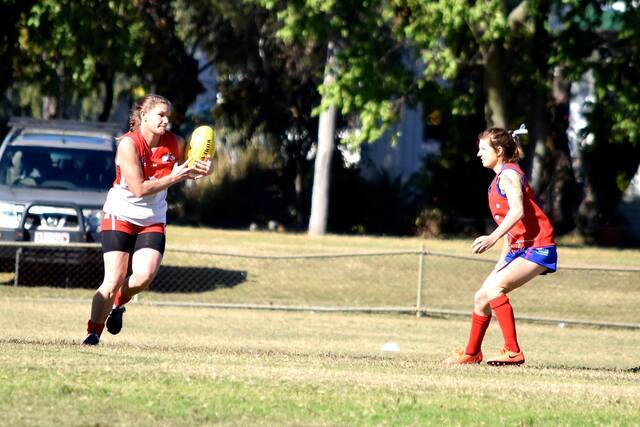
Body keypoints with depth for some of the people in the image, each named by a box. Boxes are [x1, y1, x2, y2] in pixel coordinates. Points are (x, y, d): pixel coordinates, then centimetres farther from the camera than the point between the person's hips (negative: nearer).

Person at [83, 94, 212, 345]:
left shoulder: (174, 144, -4)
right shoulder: (128, 144, -19)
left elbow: (186, 169, 13)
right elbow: (139, 189, -22)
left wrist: (202, 169, -10)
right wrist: (173, 177, -24)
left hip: (153, 221, 4)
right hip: (120, 215, -4)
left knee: (145, 276, -16)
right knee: (114, 280, -11)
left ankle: (118, 303, 15)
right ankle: (93, 333, 0)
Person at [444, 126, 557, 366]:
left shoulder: (508, 174, -12)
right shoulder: (498, 180, 19)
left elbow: (517, 211, -29)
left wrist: (493, 238, -38)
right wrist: (502, 262, 23)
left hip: (537, 247, -10)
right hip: (519, 248, 10)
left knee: (494, 288, -26)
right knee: (482, 297, 11)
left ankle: (513, 352, -25)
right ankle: (472, 353, 29)